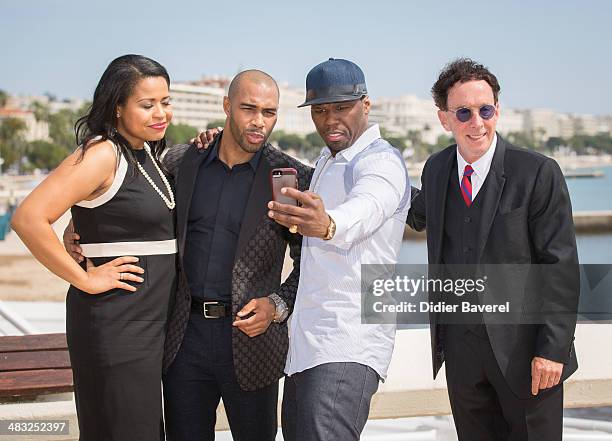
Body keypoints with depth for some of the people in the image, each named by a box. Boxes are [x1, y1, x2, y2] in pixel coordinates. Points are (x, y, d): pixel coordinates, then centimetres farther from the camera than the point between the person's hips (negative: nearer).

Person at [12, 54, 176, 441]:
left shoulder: (146, 153, 11)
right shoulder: (103, 154, -16)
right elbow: (29, 219, -24)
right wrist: (85, 279, -17)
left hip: (148, 322, 9)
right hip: (115, 322, -9)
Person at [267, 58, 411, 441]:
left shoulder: (380, 161, -10)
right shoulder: (327, 162, 20)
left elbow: (365, 209, -33)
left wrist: (327, 225, -57)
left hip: (348, 348, -9)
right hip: (305, 343, 10)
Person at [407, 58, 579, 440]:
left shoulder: (538, 173, -11)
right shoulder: (436, 170, 6)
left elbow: (560, 265, -11)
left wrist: (553, 349, -16)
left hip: (522, 348, -4)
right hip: (460, 347, 5)